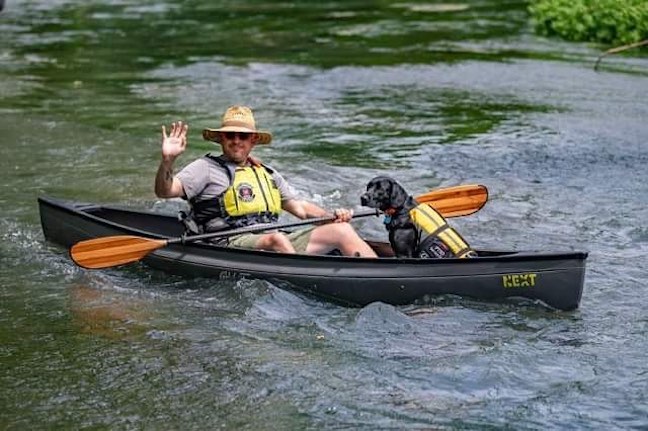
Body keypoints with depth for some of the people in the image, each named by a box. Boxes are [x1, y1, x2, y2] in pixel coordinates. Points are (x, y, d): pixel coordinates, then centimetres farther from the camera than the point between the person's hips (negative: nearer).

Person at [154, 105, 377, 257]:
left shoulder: (267, 174, 27)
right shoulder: (207, 168, 8)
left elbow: (300, 207, 28)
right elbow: (165, 191, -4)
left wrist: (333, 215, 10)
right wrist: (168, 160, -23)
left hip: (279, 241, 6)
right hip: (230, 244, -6)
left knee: (342, 230, -7)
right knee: (277, 238, -37)